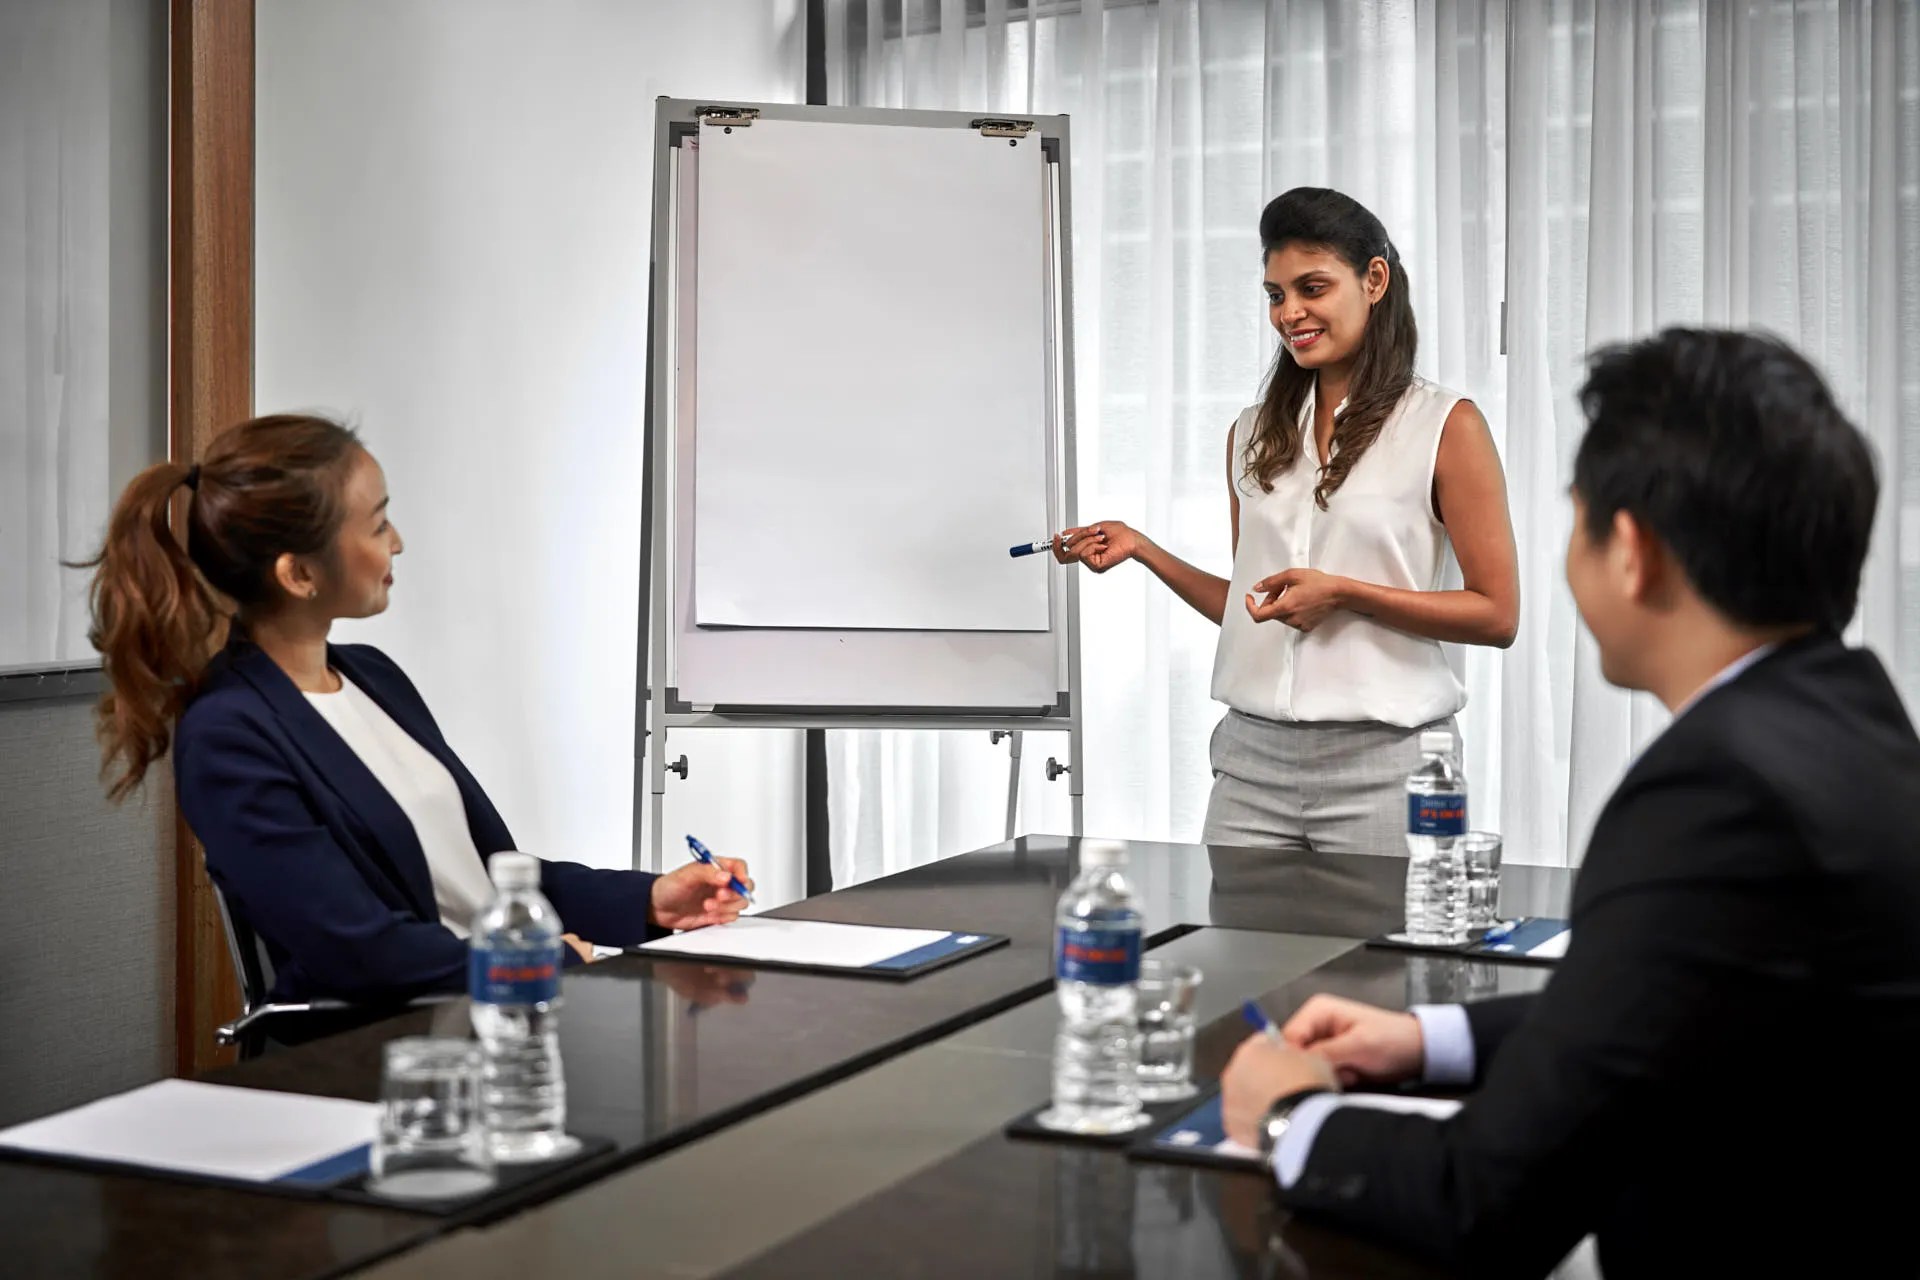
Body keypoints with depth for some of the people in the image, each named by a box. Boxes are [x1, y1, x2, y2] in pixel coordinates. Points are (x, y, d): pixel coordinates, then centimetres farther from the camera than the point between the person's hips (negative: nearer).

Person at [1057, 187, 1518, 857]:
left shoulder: (1446, 425, -1)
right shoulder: (1254, 436, 14)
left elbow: (1496, 616, -5)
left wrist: (1342, 593, -14)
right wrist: (1142, 549, 8)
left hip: (1379, 760, -4)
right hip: (1254, 757, 4)